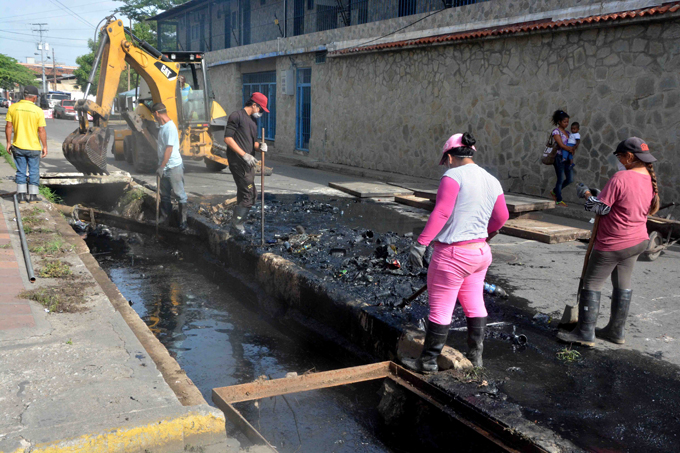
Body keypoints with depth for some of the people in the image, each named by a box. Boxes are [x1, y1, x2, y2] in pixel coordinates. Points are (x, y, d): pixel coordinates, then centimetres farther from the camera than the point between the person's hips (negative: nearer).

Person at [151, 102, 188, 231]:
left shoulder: (170, 127, -19)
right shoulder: (163, 126, 10)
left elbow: (169, 149, -21)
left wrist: (162, 167, -19)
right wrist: (161, 167, 17)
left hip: (173, 167, -9)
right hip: (164, 167, 9)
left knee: (180, 194, 0)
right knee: (164, 194, 16)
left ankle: (183, 220, 6)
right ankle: (164, 217, 28)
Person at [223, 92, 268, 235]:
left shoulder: (253, 121, 21)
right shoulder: (237, 116, -6)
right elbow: (228, 138, -13)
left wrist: (260, 145, 2)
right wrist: (244, 155, -19)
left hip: (248, 163, 9)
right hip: (238, 162, -9)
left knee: (245, 194, 13)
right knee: (249, 193, -12)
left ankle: (237, 224, 23)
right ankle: (236, 225, -3)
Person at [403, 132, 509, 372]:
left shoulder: (453, 176, -14)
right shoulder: (492, 181, 9)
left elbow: (441, 212, -25)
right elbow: (501, 217, 16)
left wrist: (421, 243, -27)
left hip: (453, 255, -8)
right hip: (480, 253, 8)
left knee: (440, 309, 4)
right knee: (475, 306, 18)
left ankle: (428, 361, 16)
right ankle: (476, 356, 30)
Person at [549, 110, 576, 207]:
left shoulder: (566, 132, 15)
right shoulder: (556, 131, -8)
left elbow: (571, 144, 12)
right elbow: (561, 145, -16)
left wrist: (571, 149, -9)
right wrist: (571, 149, -7)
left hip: (567, 158, 8)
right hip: (559, 158, -8)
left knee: (569, 179, 7)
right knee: (560, 179, -3)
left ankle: (554, 191, 27)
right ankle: (559, 200, 8)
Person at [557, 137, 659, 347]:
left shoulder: (621, 178, -23)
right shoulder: (650, 179, 3)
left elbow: (600, 207, -20)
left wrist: (586, 193, -3)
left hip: (613, 244, -8)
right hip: (637, 241, 8)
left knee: (592, 284, 2)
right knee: (623, 286, 16)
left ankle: (585, 333, 6)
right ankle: (616, 331, 27)